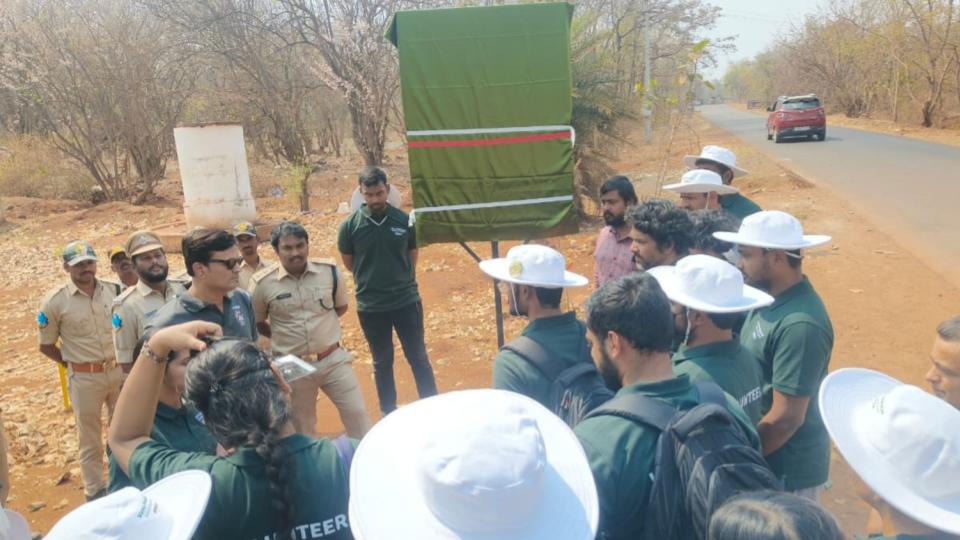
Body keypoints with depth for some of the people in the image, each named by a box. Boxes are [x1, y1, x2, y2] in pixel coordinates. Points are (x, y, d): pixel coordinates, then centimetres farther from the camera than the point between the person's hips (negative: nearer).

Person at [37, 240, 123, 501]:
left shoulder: (115, 290, -4)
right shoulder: (55, 301, -11)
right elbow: (46, 345, -1)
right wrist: (74, 363, -1)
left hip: (119, 371, 3)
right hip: (84, 378, -2)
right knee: (89, 437, 13)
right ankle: (95, 491, 30)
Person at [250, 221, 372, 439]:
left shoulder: (330, 271, -6)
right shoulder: (263, 283, -11)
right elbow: (256, 323, 5)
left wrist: (321, 323, 5)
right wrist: (283, 336, 3)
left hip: (334, 360, 1)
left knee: (357, 414, 7)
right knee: (302, 427, 15)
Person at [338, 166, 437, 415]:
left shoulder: (404, 221, -6)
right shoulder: (350, 226, -8)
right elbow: (349, 263, 6)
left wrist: (401, 281, 8)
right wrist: (371, 281, 7)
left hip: (407, 300, 0)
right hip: (370, 306, 0)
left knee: (418, 357, 9)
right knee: (382, 362, 14)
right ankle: (389, 413, 30)